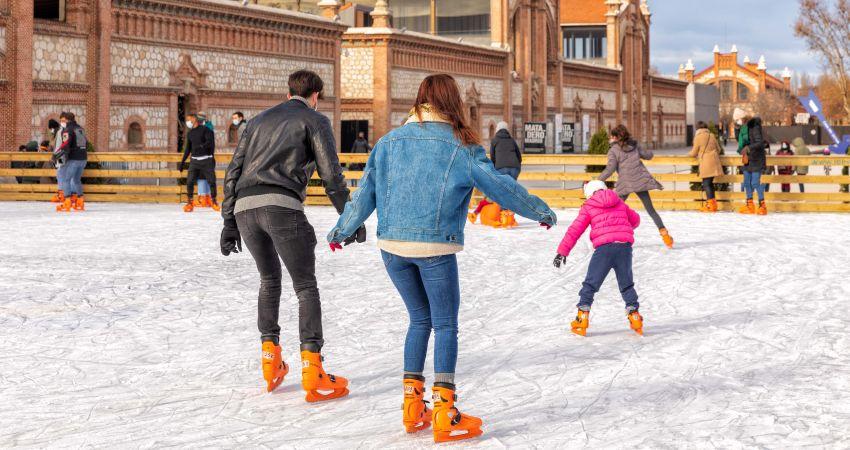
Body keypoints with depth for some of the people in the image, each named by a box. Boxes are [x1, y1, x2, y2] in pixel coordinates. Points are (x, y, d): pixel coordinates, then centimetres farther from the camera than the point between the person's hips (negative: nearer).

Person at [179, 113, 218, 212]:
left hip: (206, 159, -4)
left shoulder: (205, 130, -1)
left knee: (211, 181, -3)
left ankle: (214, 202, 12)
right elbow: (188, 149, 22)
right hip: (194, 160, 4)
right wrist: (182, 162, 21)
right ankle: (190, 202, 2)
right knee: (189, 182, -8)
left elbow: (210, 142, -13)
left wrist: (202, 146, -30)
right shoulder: (190, 133, 16)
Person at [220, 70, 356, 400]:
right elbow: (331, 174, 2)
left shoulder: (259, 120, 28)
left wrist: (229, 222, 23)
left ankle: (270, 363, 21)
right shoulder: (314, 120, 12)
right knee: (306, 287, 2)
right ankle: (312, 374, -6)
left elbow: (233, 171, 22)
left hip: (244, 208, 5)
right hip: (282, 206, -5)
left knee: (269, 280, 24)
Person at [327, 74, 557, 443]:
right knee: (446, 326, 5)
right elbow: (500, 187, 0)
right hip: (435, 247, -4)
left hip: (392, 245, 4)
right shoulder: (460, 146, -2)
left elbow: (365, 193, 13)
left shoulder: (389, 142, 9)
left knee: (420, 319, 19)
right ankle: (444, 413, 0)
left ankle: (413, 407, 18)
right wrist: (541, 212, 13)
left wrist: (342, 230, 26)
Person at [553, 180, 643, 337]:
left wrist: (562, 251, 5)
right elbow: (635, 220, 34)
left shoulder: (588, 207, 12)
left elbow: (575, 230, 5)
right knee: (627, 284, 19)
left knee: (590, 284, 7)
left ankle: (582, 317, 1)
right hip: (624, 246, 3)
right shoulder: (620, 203, 22)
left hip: (604, 247, -3)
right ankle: (634, 315, 14)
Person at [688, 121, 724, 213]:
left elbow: (694, 153, 0)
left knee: (706, 184, -4)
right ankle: (712, 203, 16)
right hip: (714, 163, 6)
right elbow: (718, 149, 17)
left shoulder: (698, 137, -7)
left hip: (706, 164, -6)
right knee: (710, 183, 14)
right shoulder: (712, 136, 10)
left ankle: (711, 204, -10)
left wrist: (689, 154, 21)